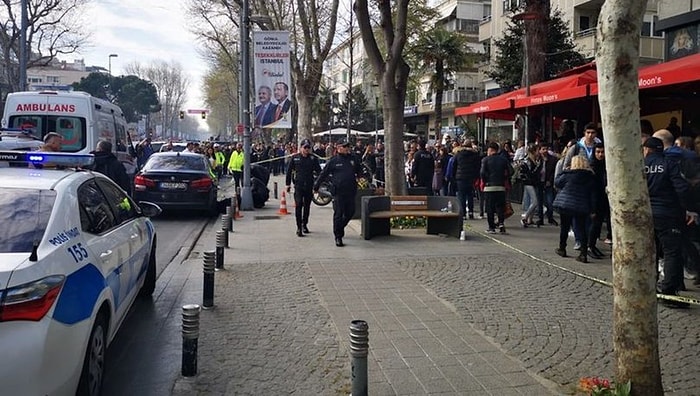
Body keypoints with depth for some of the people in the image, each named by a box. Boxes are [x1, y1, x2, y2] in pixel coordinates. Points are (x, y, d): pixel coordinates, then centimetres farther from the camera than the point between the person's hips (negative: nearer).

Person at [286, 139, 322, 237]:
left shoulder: (313, 158, 3)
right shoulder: (295, 157, 2)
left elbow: (318, 171, 1)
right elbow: (289, 171, 8)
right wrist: (288, 184, 8)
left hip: (309, 185, 2)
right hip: (298, 185, -2)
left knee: (307, 206, 12)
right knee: (299, 205, -11)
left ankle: (304, 225, 29)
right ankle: (299, 227, -9)